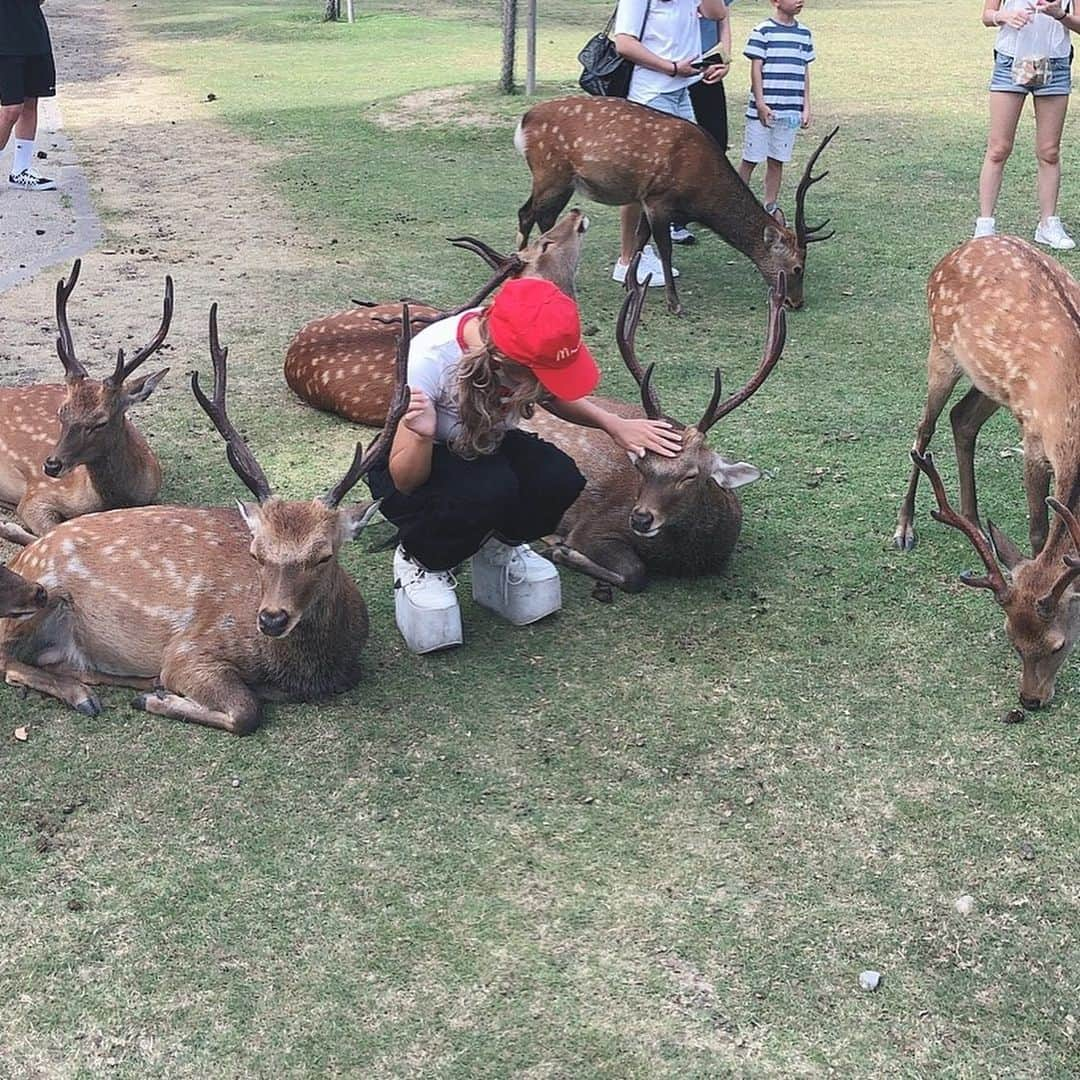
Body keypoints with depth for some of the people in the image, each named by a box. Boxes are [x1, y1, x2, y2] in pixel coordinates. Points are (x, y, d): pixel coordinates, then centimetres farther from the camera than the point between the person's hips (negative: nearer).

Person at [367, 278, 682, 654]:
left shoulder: (527, 344, -22)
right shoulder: (431, 358, -35)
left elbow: (554, 396, 5)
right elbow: (404, 480, -26)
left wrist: (613, 423, -10)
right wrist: (423, 437, -48)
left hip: (484, 446, 5)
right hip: (419, 465, -5)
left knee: (559, 480, -26)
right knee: (489, 490, -37)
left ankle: (499, 547, 4)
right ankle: (420, 562, -8)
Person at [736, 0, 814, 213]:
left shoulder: (805, 34, 11)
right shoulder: (762, 31, -6)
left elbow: (805, 71, 14)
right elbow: (756, 69, -7)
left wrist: (806, 107, 10)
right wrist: (760, 104, -12)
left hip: (790, 112, 5)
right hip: (763, 110, -4)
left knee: (777, 161, 9)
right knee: (751, 159, 2)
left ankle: (770, 206, 17)